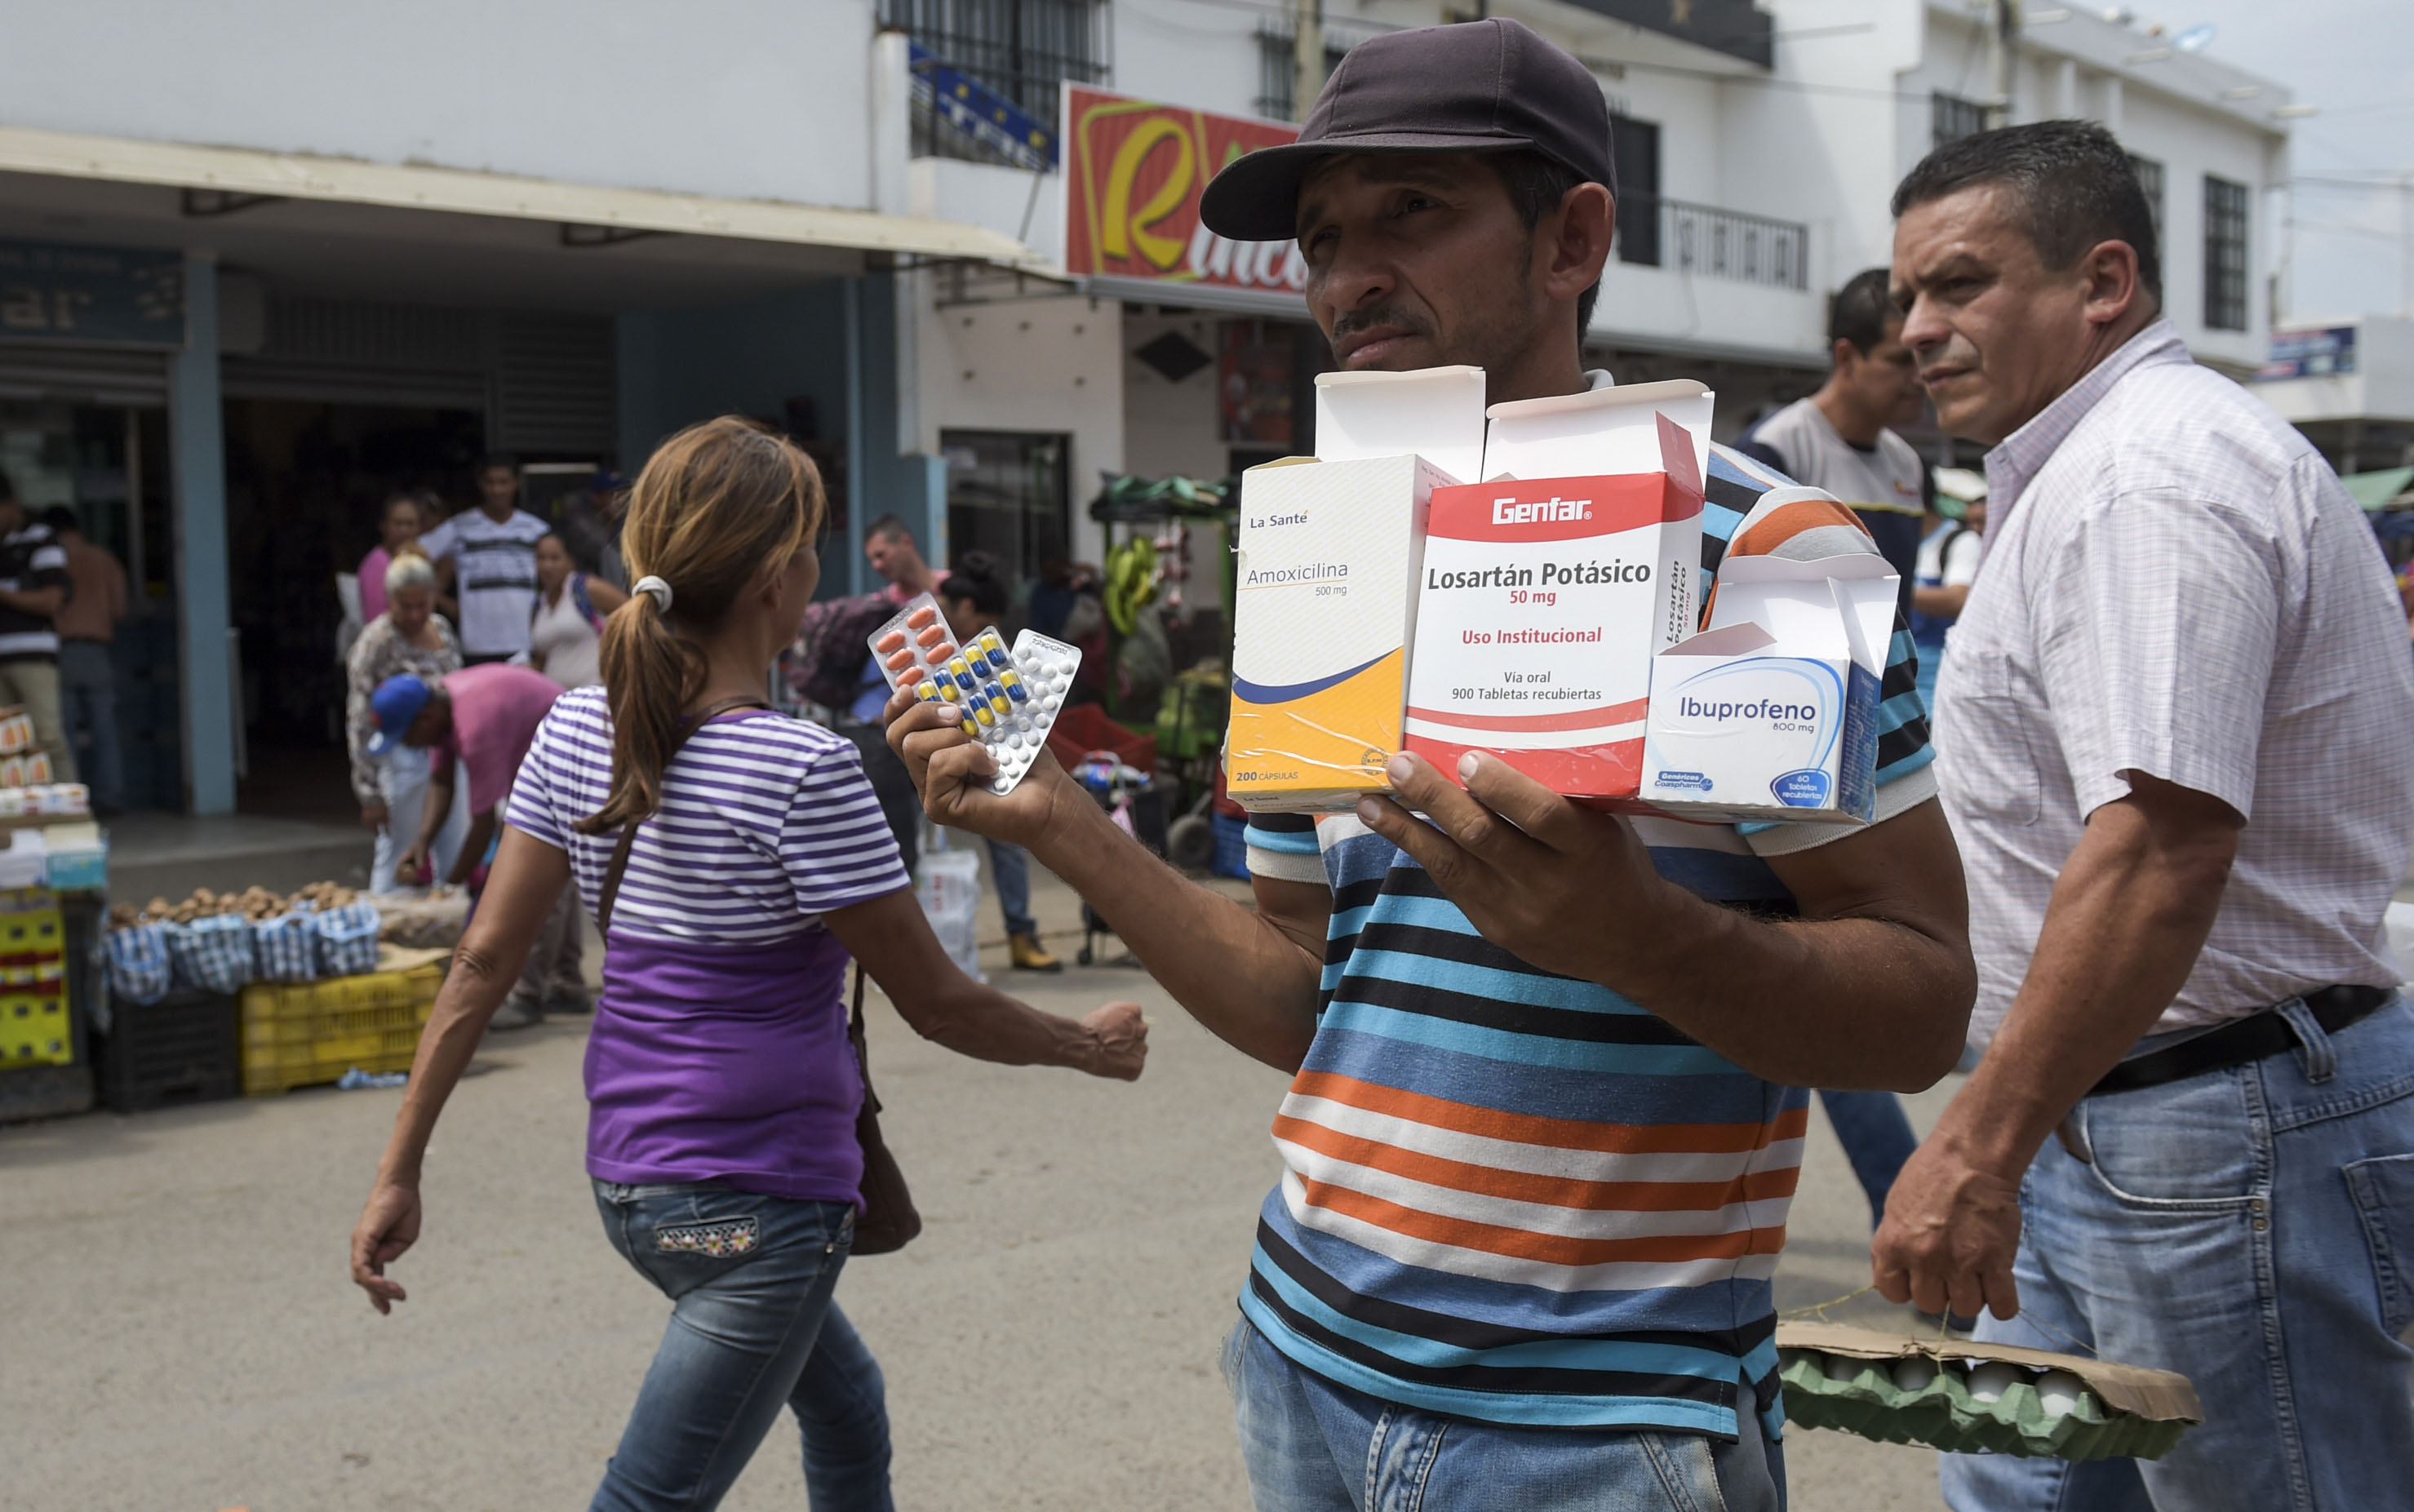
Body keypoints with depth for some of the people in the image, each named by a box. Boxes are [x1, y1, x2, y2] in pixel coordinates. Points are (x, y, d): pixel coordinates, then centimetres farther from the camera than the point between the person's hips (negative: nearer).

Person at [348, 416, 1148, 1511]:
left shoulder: (577, 728, 0)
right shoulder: (802, 771, -20)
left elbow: (484, 959, 1)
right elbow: (936, 1004, -12)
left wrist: (400, 1171, 6)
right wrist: (1088, 1046, 4)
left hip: (629, 1178, 8)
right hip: (755, 1203, -8)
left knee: (847, 1409, 27)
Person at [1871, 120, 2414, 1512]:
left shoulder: (2151, 474, -18)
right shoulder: (2089, 469, 17)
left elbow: (2163, 847, -30)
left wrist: (1981, 1147, -30)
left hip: (2220, 1133, -11)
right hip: (2105, 1120, 11)